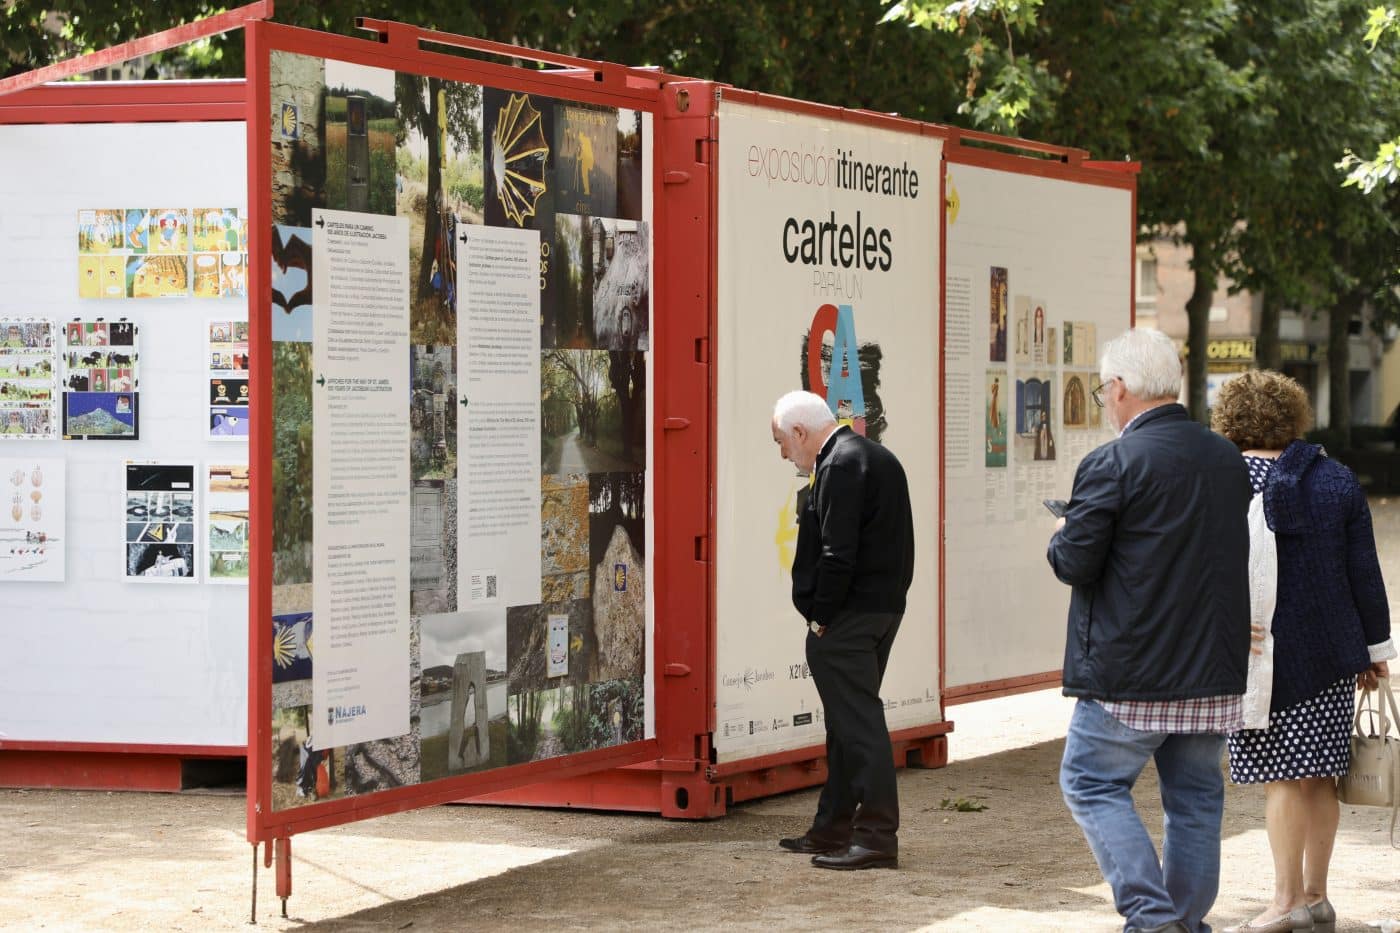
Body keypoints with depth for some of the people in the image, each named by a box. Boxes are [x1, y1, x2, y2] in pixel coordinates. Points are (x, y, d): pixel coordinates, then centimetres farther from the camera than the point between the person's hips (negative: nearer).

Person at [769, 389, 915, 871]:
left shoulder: (840, 466, -15)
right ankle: (832, 829, 25)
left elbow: (838, 553, -22)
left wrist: (821, 618, -14)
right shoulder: (877, 457, 16)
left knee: (858, 723, -8)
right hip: (883, 607, 11)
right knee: (849, 722, 16)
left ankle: (877, 836, -7)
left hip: (847, 615, -10)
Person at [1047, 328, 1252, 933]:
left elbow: (1074, 563, -14)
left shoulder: (1113, 464, -14)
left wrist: (1061, 538, 7)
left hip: (1132, 672, -6)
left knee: (1091, 784, 5)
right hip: (1215, 670, 6)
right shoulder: (1228, 458, 7)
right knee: (1195, 798, 13)